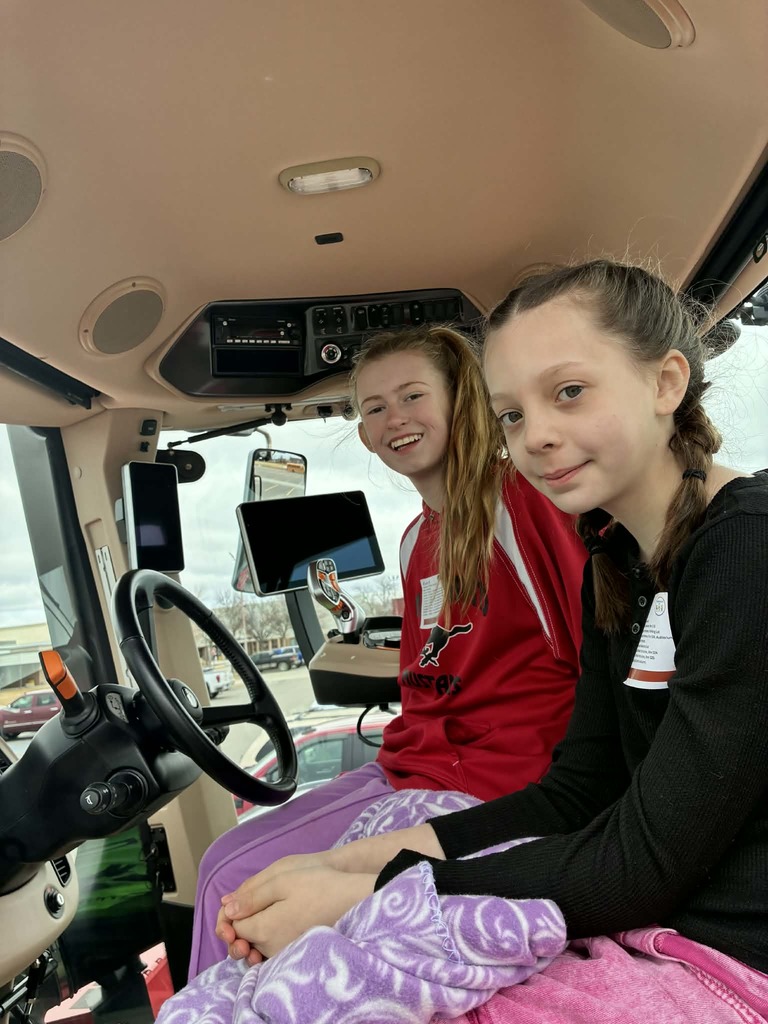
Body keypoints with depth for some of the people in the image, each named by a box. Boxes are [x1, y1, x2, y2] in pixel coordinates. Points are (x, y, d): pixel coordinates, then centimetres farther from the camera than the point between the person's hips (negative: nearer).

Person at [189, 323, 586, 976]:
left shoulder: (524, 498, -12)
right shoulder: (416, 540, 14)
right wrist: (406, 751, 11)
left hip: (492, 780, -8)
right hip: (408, 766, 8)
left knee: (248, 885, -10)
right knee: (224, 866, 6)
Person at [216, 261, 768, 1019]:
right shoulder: (614, 564, 5)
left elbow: (640, 864, -21)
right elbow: (578, 794, 3)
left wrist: (361, 901, -16)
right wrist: (344, 863, -5)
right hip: (647, 930, 7)